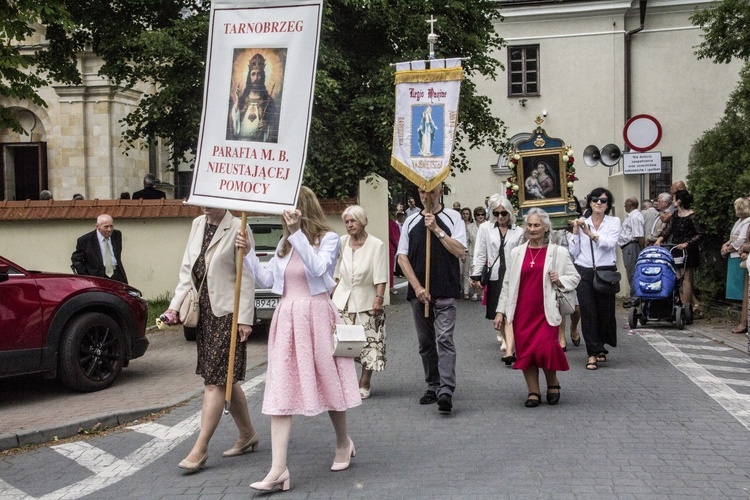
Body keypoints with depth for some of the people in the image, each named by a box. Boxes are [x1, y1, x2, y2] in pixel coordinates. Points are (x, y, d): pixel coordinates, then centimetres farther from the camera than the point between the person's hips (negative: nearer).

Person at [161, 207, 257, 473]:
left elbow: (246, 277, -12)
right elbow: (187, 268, 13)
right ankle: (247, 434, 28)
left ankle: (200, 449, -1)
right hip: (203, 311, 8)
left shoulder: (238, 228, -11)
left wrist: (245, 318, -15)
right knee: (225, 378, 14)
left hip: (227, 312, -8)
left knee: (215, 380, -5)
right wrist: (175, 304, 4)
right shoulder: (198, 224, 10)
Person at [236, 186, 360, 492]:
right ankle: (278, 469, -7)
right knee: (281, 390, -4)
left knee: (328, 382, 9)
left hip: (317, 316, -5)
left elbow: (317, 268, -22)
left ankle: (343, 442, 35)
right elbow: (266, 280, 13)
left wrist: (297, 232, -26)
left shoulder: (328, 238, -3)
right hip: (287, 318, 5)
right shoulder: (285, 244, 14)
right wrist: (248, 254, 1)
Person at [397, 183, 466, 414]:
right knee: (425, 342, 10)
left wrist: (437, 230, -13)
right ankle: (433, 386, 21)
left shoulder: (452, 218, 3)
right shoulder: (411, 222, 11)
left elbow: (459, 250, -7)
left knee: (444, 339, -13)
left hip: (445, 292, -4)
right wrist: (418, 287, -4)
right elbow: (402, 257, 6)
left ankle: (446, 391, -17)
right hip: (418, 292, 4)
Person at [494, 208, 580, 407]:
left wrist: (560, 280, -9)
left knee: (545, 350, -13)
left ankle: (553, 383, 16)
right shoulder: (517, 252, 10)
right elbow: (507, 283, 12)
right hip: (522, 312, 3)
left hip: (546, 311, -3)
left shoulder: (558, 252, 3)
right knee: (525, 351, 1)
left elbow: (574, 277, 12)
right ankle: (533, 392, 15)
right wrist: (500, 311, 9)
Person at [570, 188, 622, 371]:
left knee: (605, 311, 4)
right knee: (588, 312, -5)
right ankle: (594, 352, -1)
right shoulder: (581, 222, 9)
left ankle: (599, 348, 25)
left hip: (606, 271, -1)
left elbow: (610, 243, -12)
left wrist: (590, 233, -18)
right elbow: (574, 252, 7)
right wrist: (576, 232, -3)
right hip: (584, 272, 1)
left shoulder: (614, 222, 6)